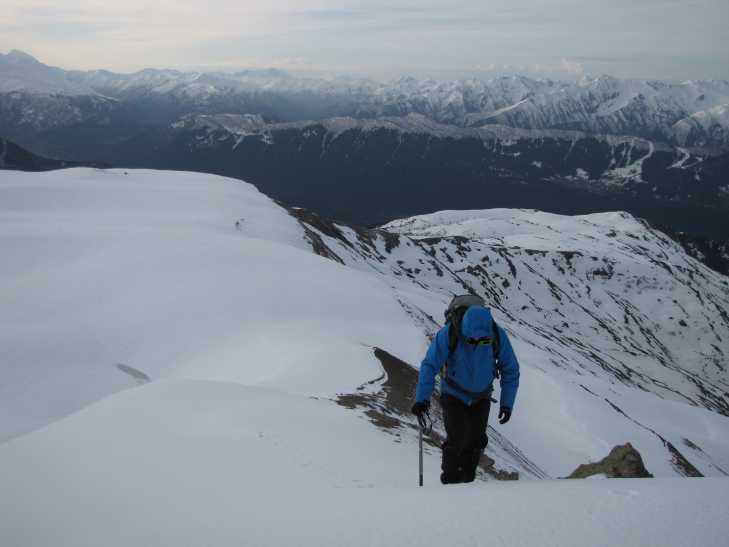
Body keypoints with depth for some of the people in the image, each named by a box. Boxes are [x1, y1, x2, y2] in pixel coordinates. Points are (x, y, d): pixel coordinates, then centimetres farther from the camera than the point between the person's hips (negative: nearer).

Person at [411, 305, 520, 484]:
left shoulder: (498, 336, -23)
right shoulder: (449, 334, -30)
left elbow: (511, 370, -10)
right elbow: (429, 366, -26)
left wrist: (507, 403, -14)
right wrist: (422, 399, -34)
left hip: (481, 398, 2)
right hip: (453, 395, -2)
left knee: (476, 440, -2)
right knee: (457, 438, -13)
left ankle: (467, 480, 17)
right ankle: (450, 480, 7)